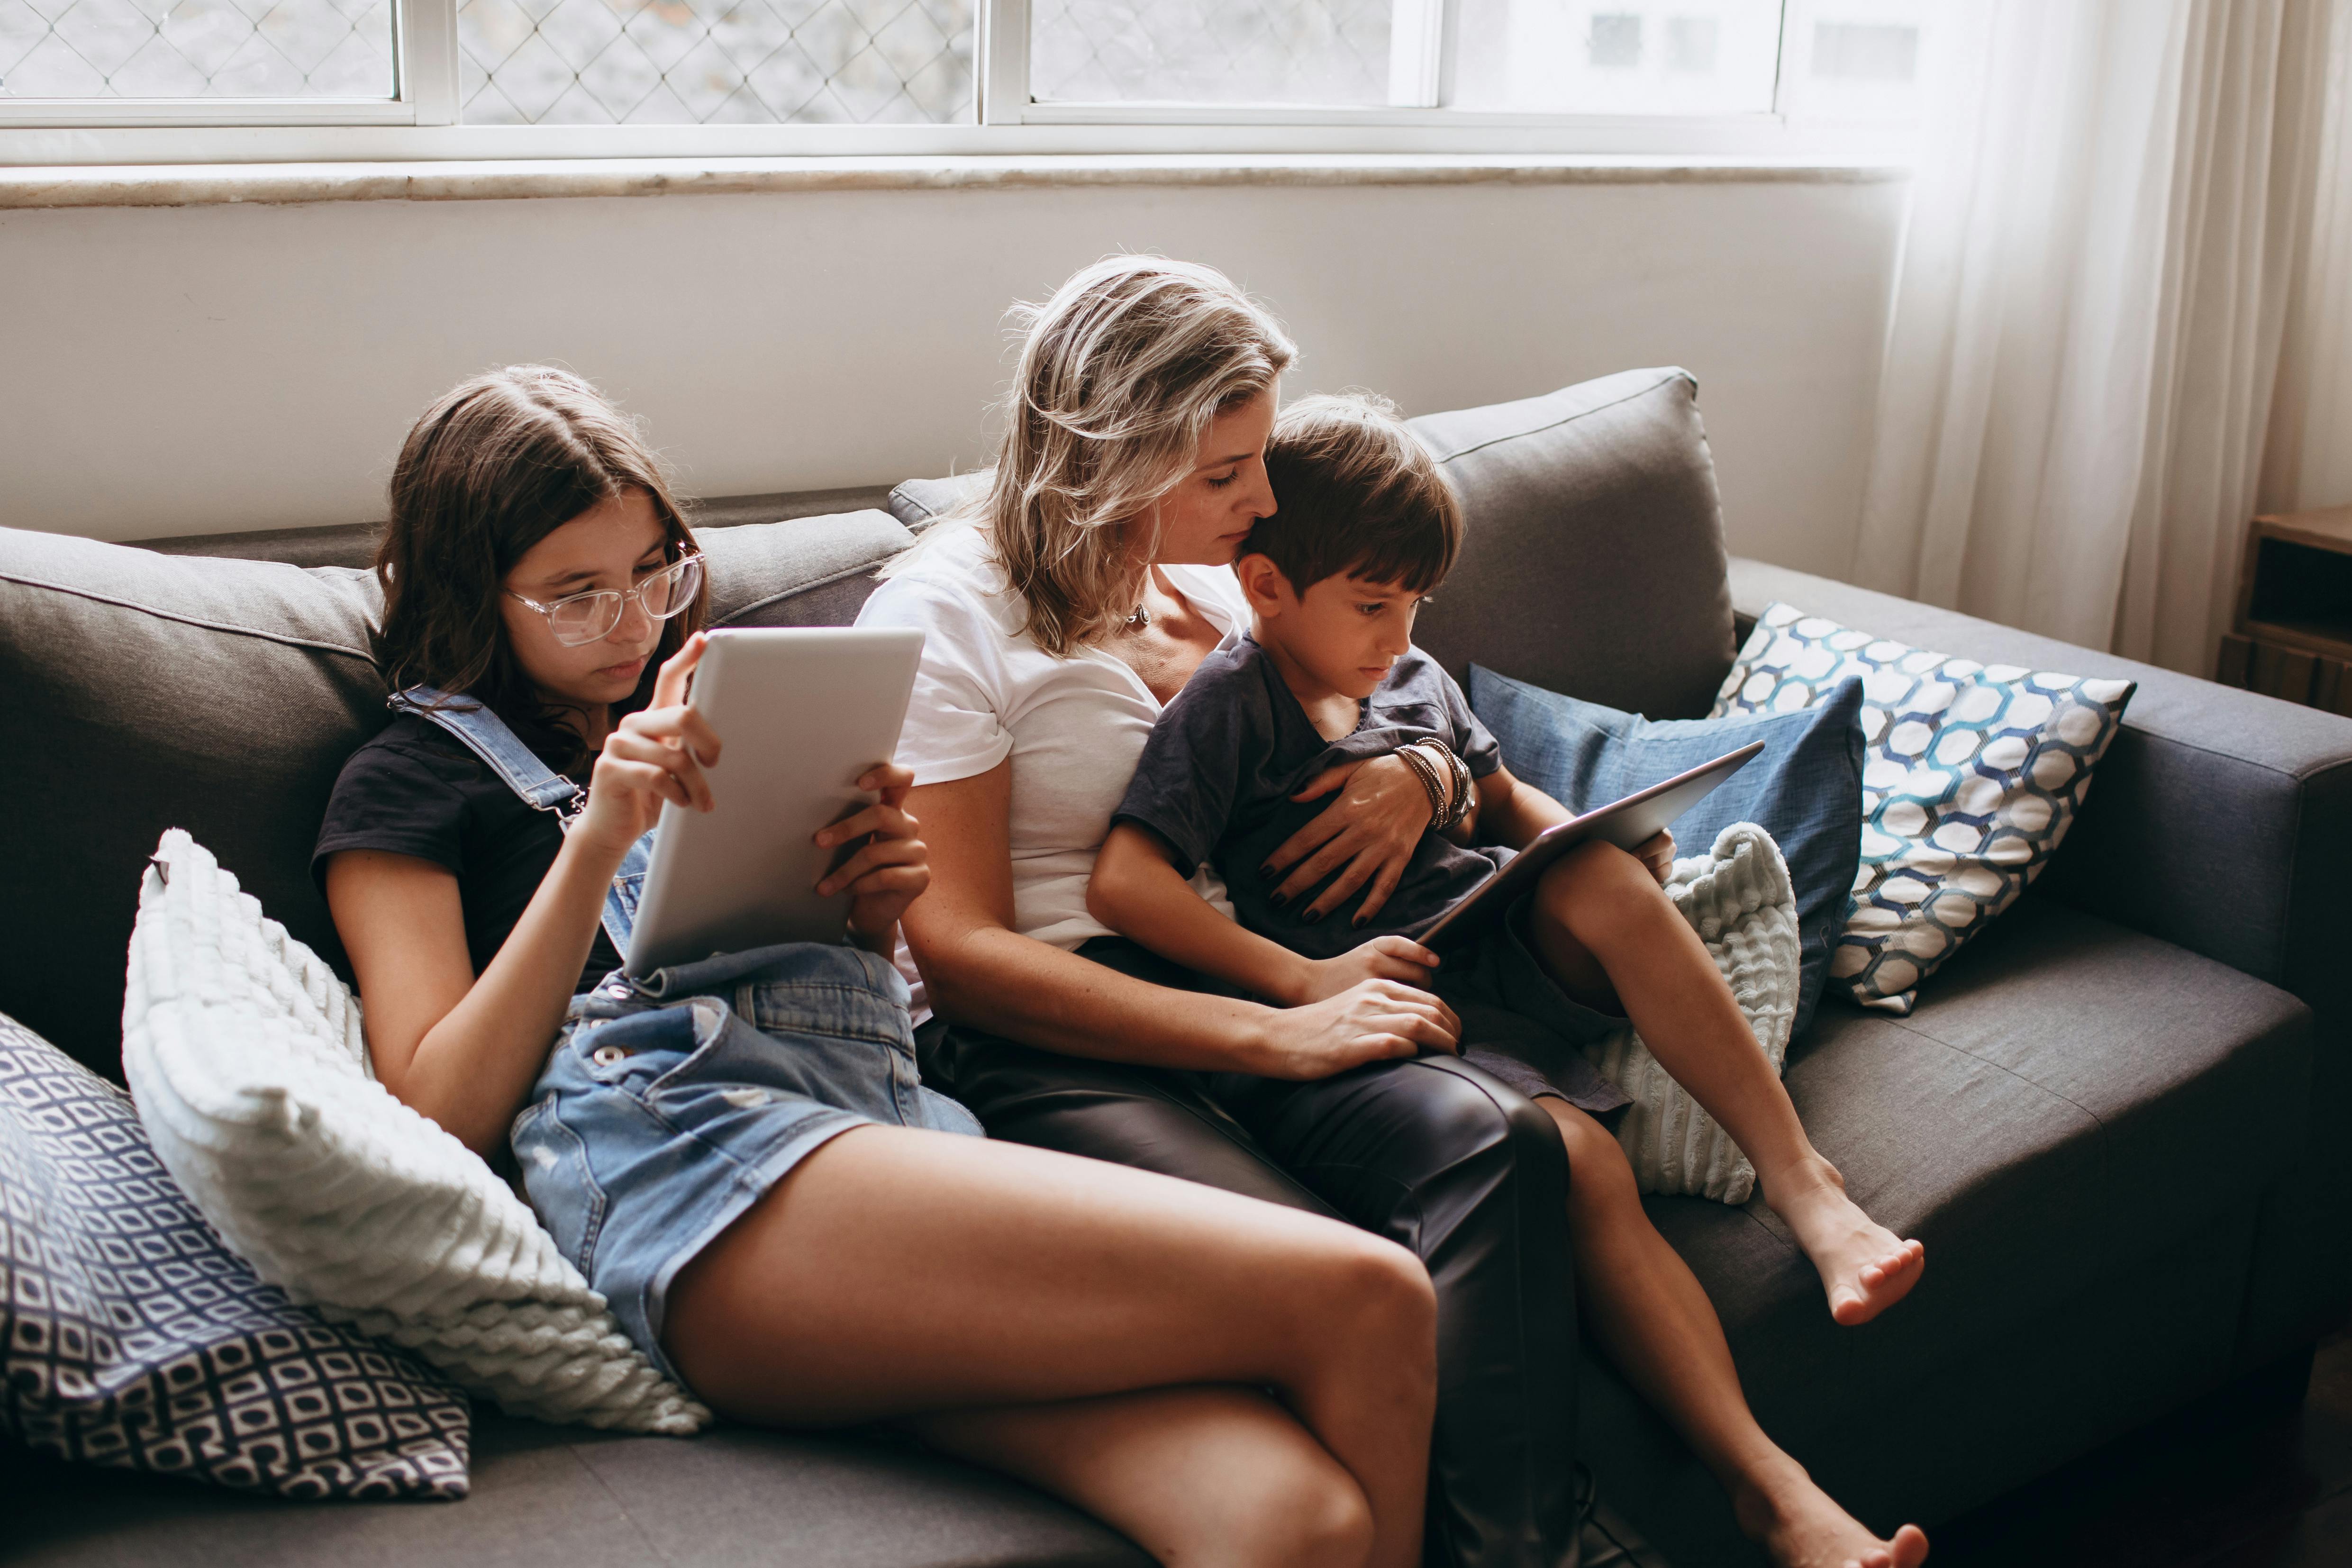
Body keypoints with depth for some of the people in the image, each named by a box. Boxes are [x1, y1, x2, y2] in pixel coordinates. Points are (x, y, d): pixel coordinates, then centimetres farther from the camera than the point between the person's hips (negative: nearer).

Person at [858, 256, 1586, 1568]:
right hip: (1031, 1044, -6)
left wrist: (1415, 774, 3)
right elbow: (962, 955, -12)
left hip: (1224, 987, 6)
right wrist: (1276, 1037, -18)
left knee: (1499, 1137, -27)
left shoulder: (1209, 584, 17)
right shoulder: (944, 614, -4)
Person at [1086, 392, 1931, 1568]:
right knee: (1579, 1158, -31)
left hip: (1513, 953, 6)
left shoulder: (1415, 678, 17)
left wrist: (1606, 847, 8)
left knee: (1606, 876, -28)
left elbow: (1511, 800, 31)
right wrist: (1305, 979, -23)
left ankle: (1804, 1183, -25)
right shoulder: (1230, 702, -5)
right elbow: (1124, 883, -17)